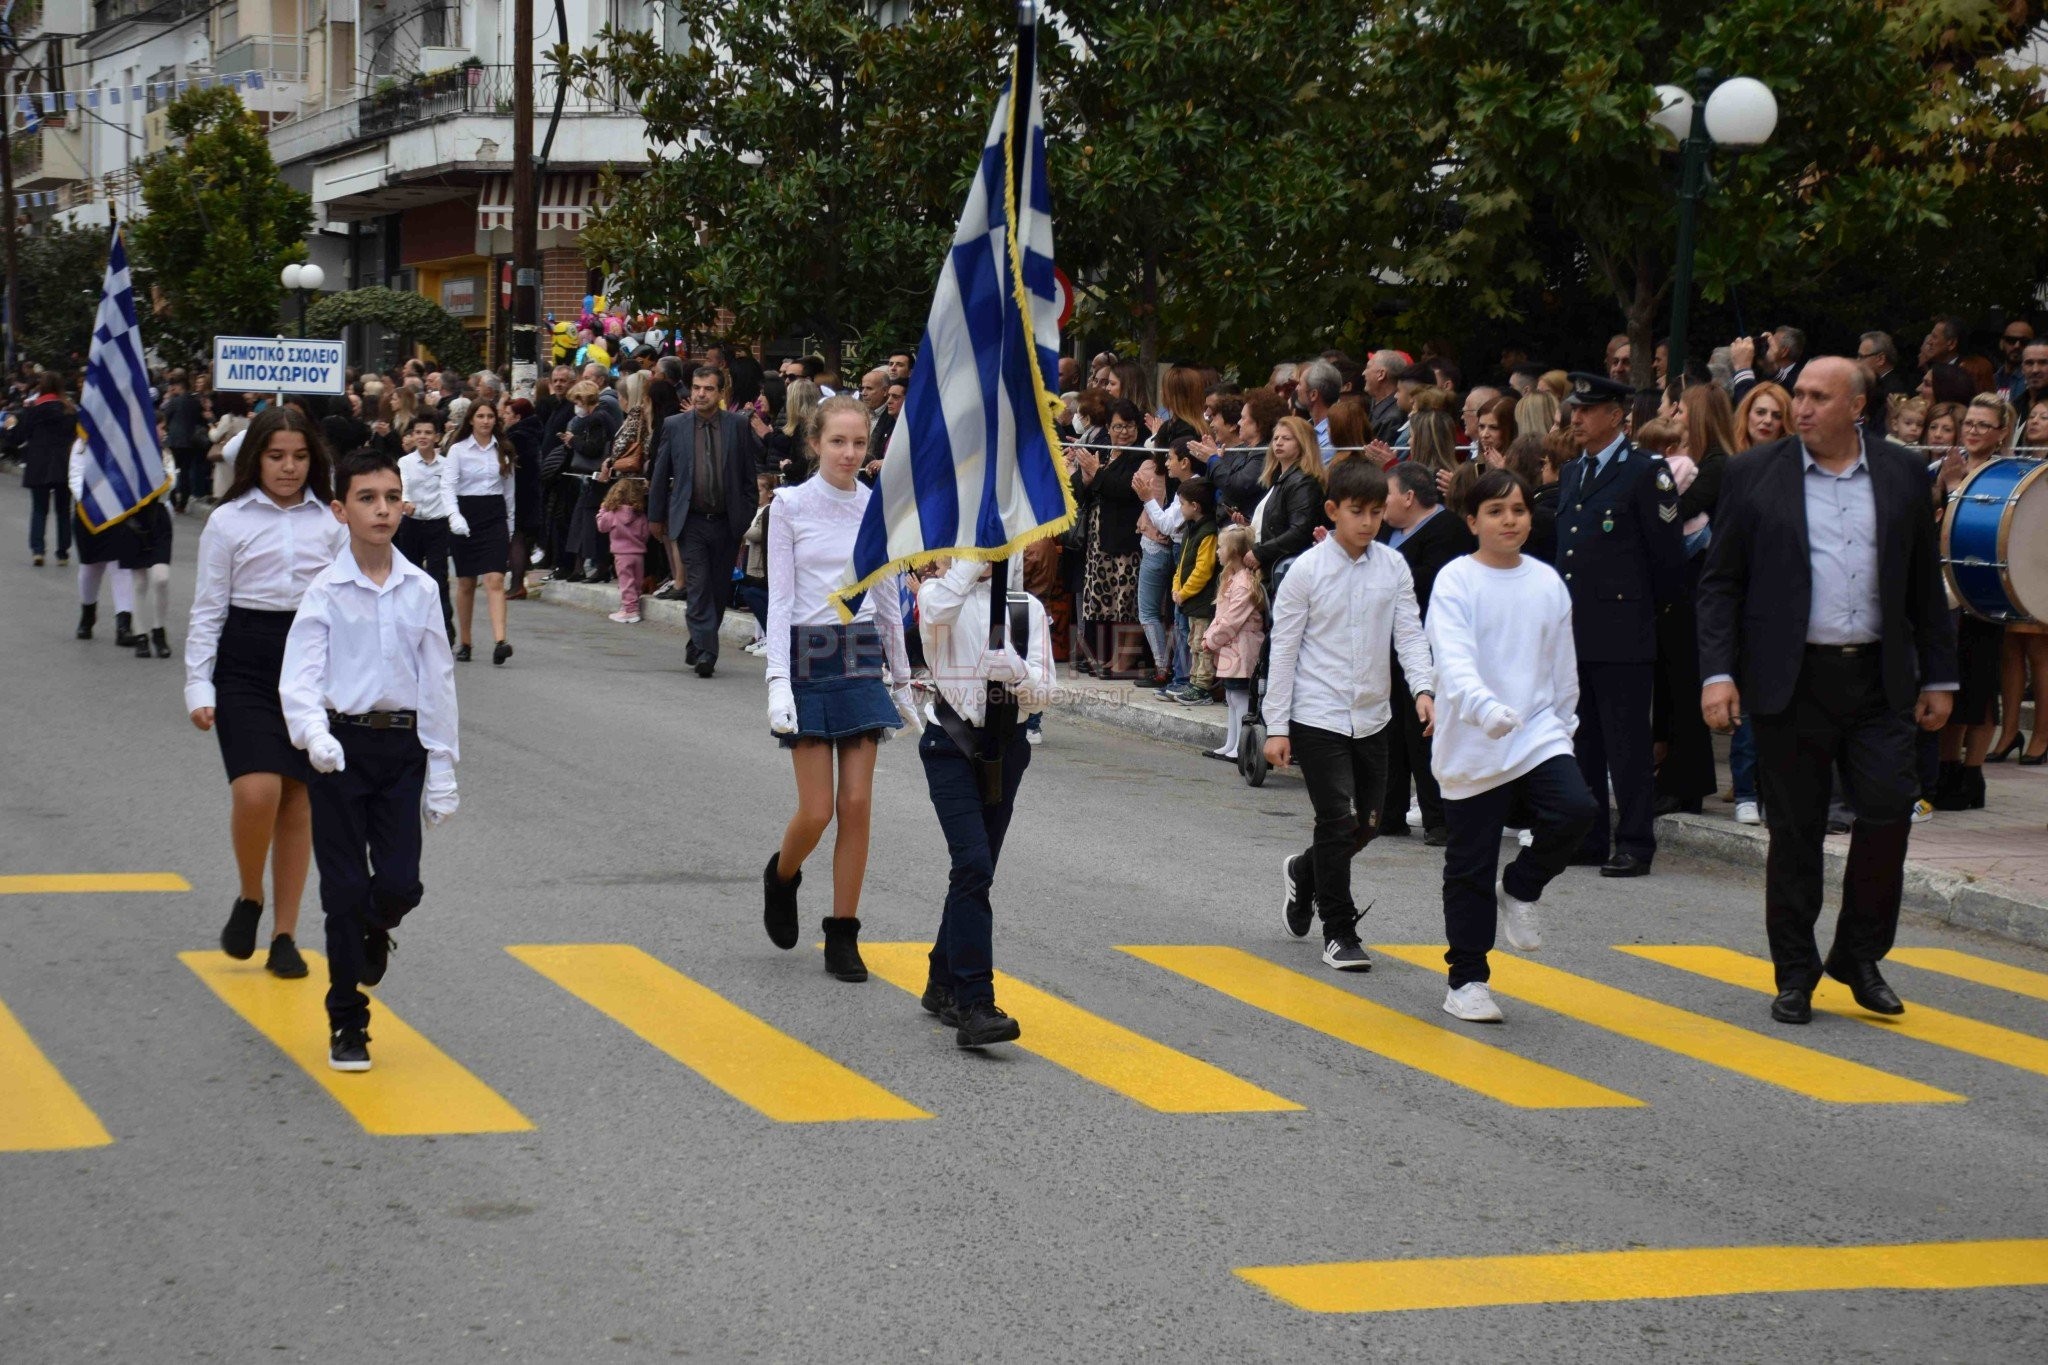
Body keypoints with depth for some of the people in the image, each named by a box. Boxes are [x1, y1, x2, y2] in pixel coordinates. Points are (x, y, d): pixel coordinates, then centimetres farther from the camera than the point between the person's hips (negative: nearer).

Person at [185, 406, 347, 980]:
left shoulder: (331, 523, 7)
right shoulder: (229, 521, 1)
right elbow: (208, 609, 2)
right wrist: (199, 686, -5)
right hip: (246, 664, -2)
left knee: (298, 801, 5)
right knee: (256, 792, -18)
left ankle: (285, 935, 14)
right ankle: (249, 899, 9)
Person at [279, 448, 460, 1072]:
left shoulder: (420, 591, 3)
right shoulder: (326, 592, -5)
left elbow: (438, 682, 7)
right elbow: (299, 677, -10)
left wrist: (442, 773, 6)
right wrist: (315, 734, -31)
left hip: (403, 745, 2)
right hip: (341, 746, -2)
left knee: (400, 884, -6)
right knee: (346, 888, 1)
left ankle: (372, 931, 32)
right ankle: (347, 1023, 13)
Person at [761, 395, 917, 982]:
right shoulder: (791, 506, -5)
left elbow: (888, 598, 13)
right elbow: (779, 598, -7)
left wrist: (901, 679, 15)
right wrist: (778, 681, -15)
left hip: (863, 658, 3)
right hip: (808, 655, -3)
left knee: (857, 805, -1)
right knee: (817, 809, -3)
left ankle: (843, 936, 7)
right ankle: (782, 874, 30)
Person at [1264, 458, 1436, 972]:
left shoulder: (1393, 567, 2)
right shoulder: (1307, 570, -8)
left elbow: (1409, 633, 3)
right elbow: (1284, 649, -5)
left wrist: (1424, 688, -17)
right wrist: (1276, 728, -7)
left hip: (1371, 716, 5)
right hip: (1318, 716, -4)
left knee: (1367, 822, 11)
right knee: (1338, 821, -8)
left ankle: (1304, 874, 40)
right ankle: (1339, 933, 4)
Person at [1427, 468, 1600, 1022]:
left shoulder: (1547, 581, 6)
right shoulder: (1456, 581, -8)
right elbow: (1453, 661, -22)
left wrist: (1562, 725, 16)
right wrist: (1487, 709, -38)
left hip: (1538, 736, 3)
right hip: (1472, 748, -3)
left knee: (1574, 810, -22)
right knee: (1469, 868, 4)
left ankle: (1520, 890, 7)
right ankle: (1466, 981, 17)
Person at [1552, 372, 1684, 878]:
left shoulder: (1645, 472, -7)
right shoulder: (1571, 474, 16)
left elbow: (1668, 556, -6)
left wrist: (1644, 607, 4)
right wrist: (1561, 611, 17)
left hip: (1621, 632, -7)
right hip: (1571, 628, 7)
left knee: (1627, 745, -4)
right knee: (1581, 742, 11)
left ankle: (1635, 845, 0)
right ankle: (1588, 838, 18)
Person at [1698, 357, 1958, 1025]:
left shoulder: (1903, 474, 7)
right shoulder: (1753, 475, 2)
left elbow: (1926, 586, 12)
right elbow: (1719, 584, 1)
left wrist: (1938, 677, 9)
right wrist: (1717, 672, -9)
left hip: (1880, 683, 1)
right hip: (1792, 682, -1)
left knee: (1888, 811, -8)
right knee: (1795, 832, 3)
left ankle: (1859, 956, 12)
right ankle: (1795, 975, 15)